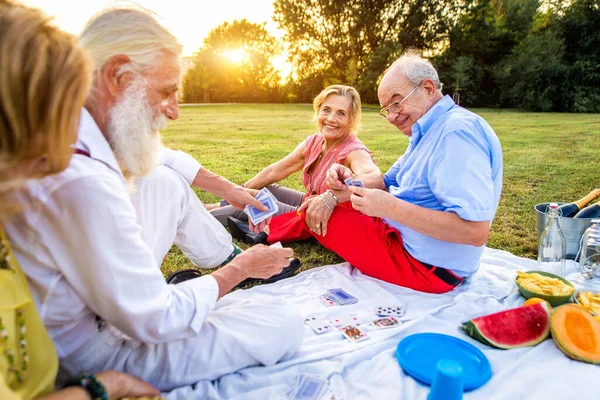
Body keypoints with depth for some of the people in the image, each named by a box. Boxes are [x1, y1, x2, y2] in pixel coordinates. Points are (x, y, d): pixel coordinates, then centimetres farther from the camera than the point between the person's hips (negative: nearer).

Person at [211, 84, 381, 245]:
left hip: (328, 225, -6)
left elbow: (374, 177, -51)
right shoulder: (313, 142, -6)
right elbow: (274, 171, 4)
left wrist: (331, 197, -66)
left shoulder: (354, 152, -27)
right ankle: (217, 207, 27)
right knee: (262, 191, 6)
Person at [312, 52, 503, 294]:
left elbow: (476, 231, -33)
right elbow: (387, 184, 13)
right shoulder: (428, 132, 11)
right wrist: (350, 180, -8)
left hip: (427, 266, -10)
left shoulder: (458, 132, -24)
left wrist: (391, 208, -32)